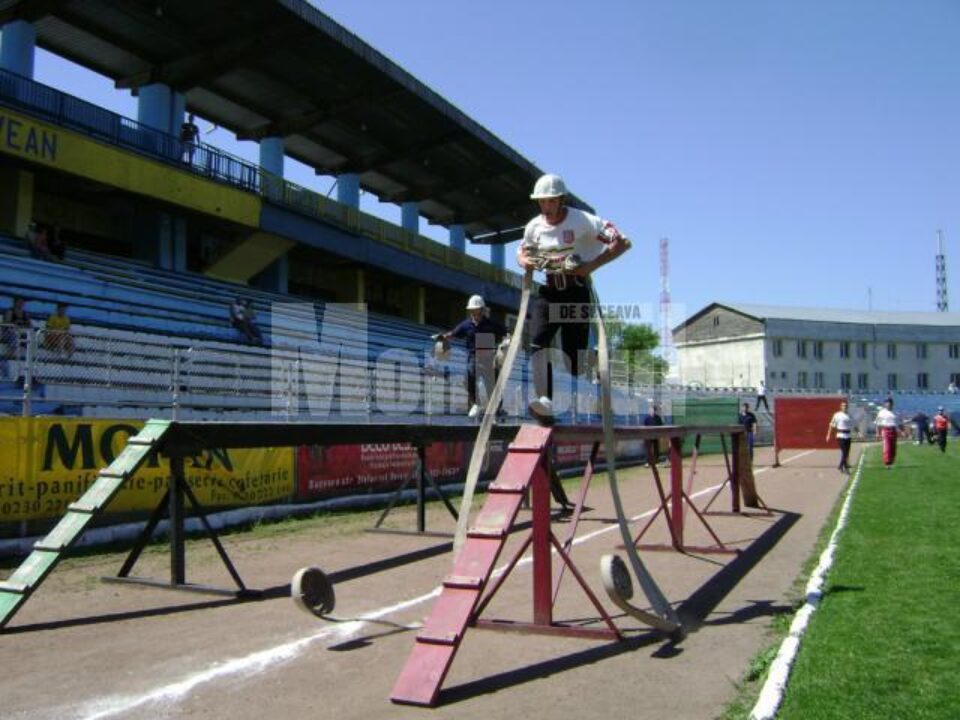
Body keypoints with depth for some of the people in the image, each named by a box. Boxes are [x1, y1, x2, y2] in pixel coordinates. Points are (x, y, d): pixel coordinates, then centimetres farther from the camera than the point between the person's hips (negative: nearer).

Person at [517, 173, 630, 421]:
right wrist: (526, 262, -3)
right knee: (538, 341, -18)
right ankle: (544, 402, -23)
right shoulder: (534, 226, 5)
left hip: (577, 291, -3)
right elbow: (522, 252, 23)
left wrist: (591, 266, -21)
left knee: (573, 350, -5)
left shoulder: (582, 221, -10)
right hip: (549, 291, 4)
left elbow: (622, 242, -12)